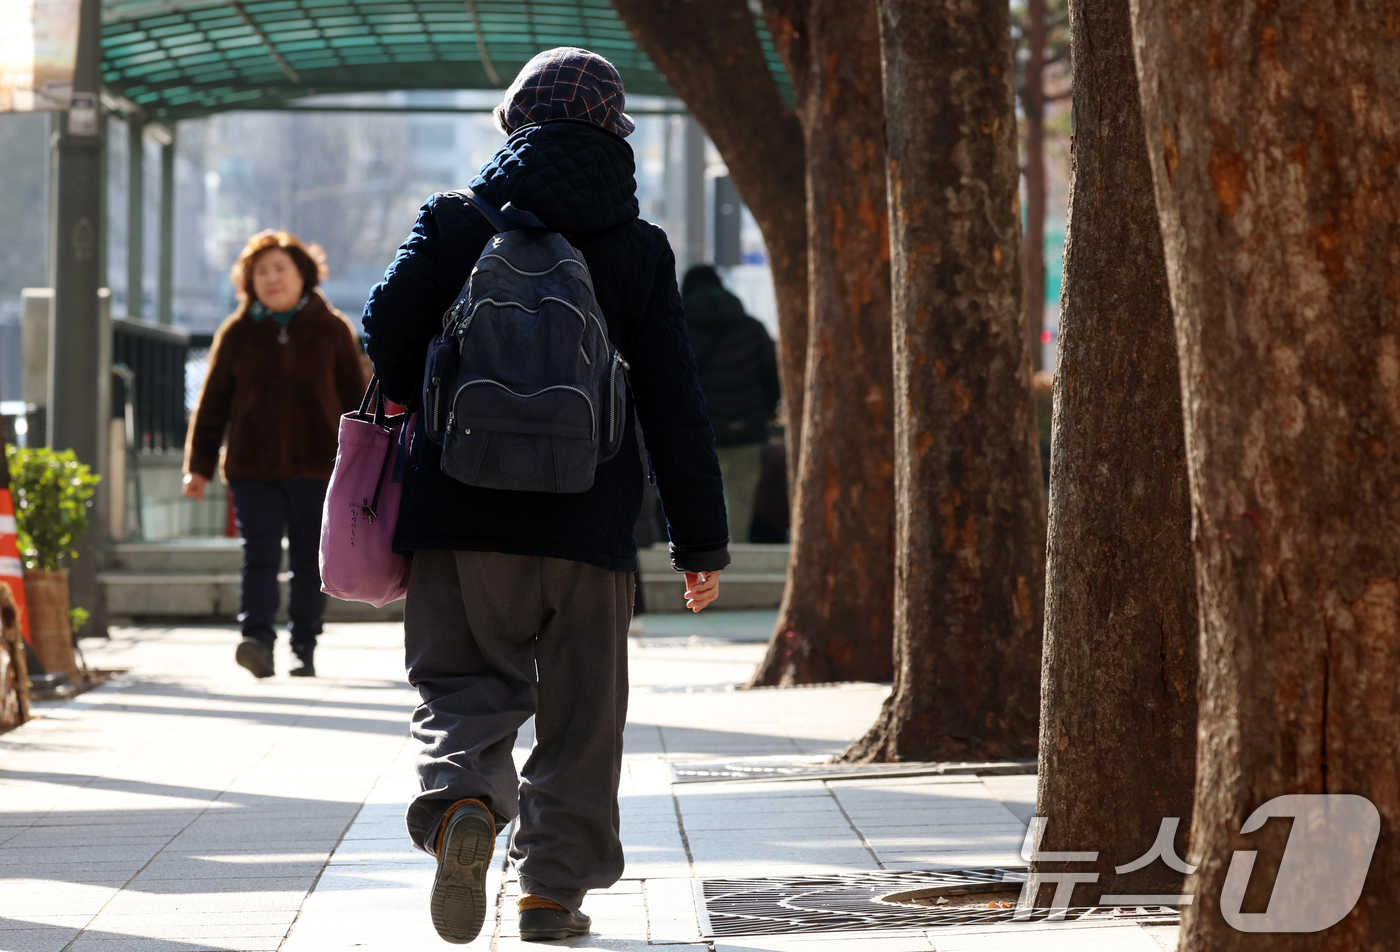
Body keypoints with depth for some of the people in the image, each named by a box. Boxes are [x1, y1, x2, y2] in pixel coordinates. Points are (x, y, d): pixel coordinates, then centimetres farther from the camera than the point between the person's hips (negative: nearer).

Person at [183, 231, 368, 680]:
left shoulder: (332, 330, 5)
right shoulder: (237, 334, 6)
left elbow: (355, 400, 9)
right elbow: (211, 403, 9)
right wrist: (199, 465, 4)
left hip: (315, 467, 0)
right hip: (253, 469, 0)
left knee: (310, 563, 5)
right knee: (260, 556, -12)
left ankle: (305, 648, 14)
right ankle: (258, 639, -21)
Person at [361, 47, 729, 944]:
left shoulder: (456, 223, 1)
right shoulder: (640, 251, 3)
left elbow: (387, 328, -4)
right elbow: (675, 405, 1)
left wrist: (421, 405, 19)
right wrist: (702, 540, 5)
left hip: (461, 508, 0)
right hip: (589, 522, 0)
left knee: (466, 682, 7)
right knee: (580, 706, 11)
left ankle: (463, 802, -23)